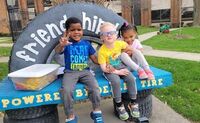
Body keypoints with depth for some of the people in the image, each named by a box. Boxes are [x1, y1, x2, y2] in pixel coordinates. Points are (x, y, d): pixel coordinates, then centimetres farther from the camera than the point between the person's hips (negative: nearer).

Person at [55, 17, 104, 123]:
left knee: (94, 87, -23)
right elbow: (57, 51, -25)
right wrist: (61, 45, -49)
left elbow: (94, 58, 13)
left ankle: (96, 112, 2)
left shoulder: (86, 44, 8)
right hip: (70, 72, -2)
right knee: (66, 90, -28)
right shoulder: (67, 43, -3)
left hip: (85, 71, 2)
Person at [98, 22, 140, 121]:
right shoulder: (102, 51, -20)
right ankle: (119, 106, -10)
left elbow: (127, 46, 18)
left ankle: (133, 103, -3)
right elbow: (103, 68, -19)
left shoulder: (119, 43, -7)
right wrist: (117, 72, -20)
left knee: (131, 78, -20)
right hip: (110, 71, -4)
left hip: (121, 67, 4)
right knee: (116, 81, -32)